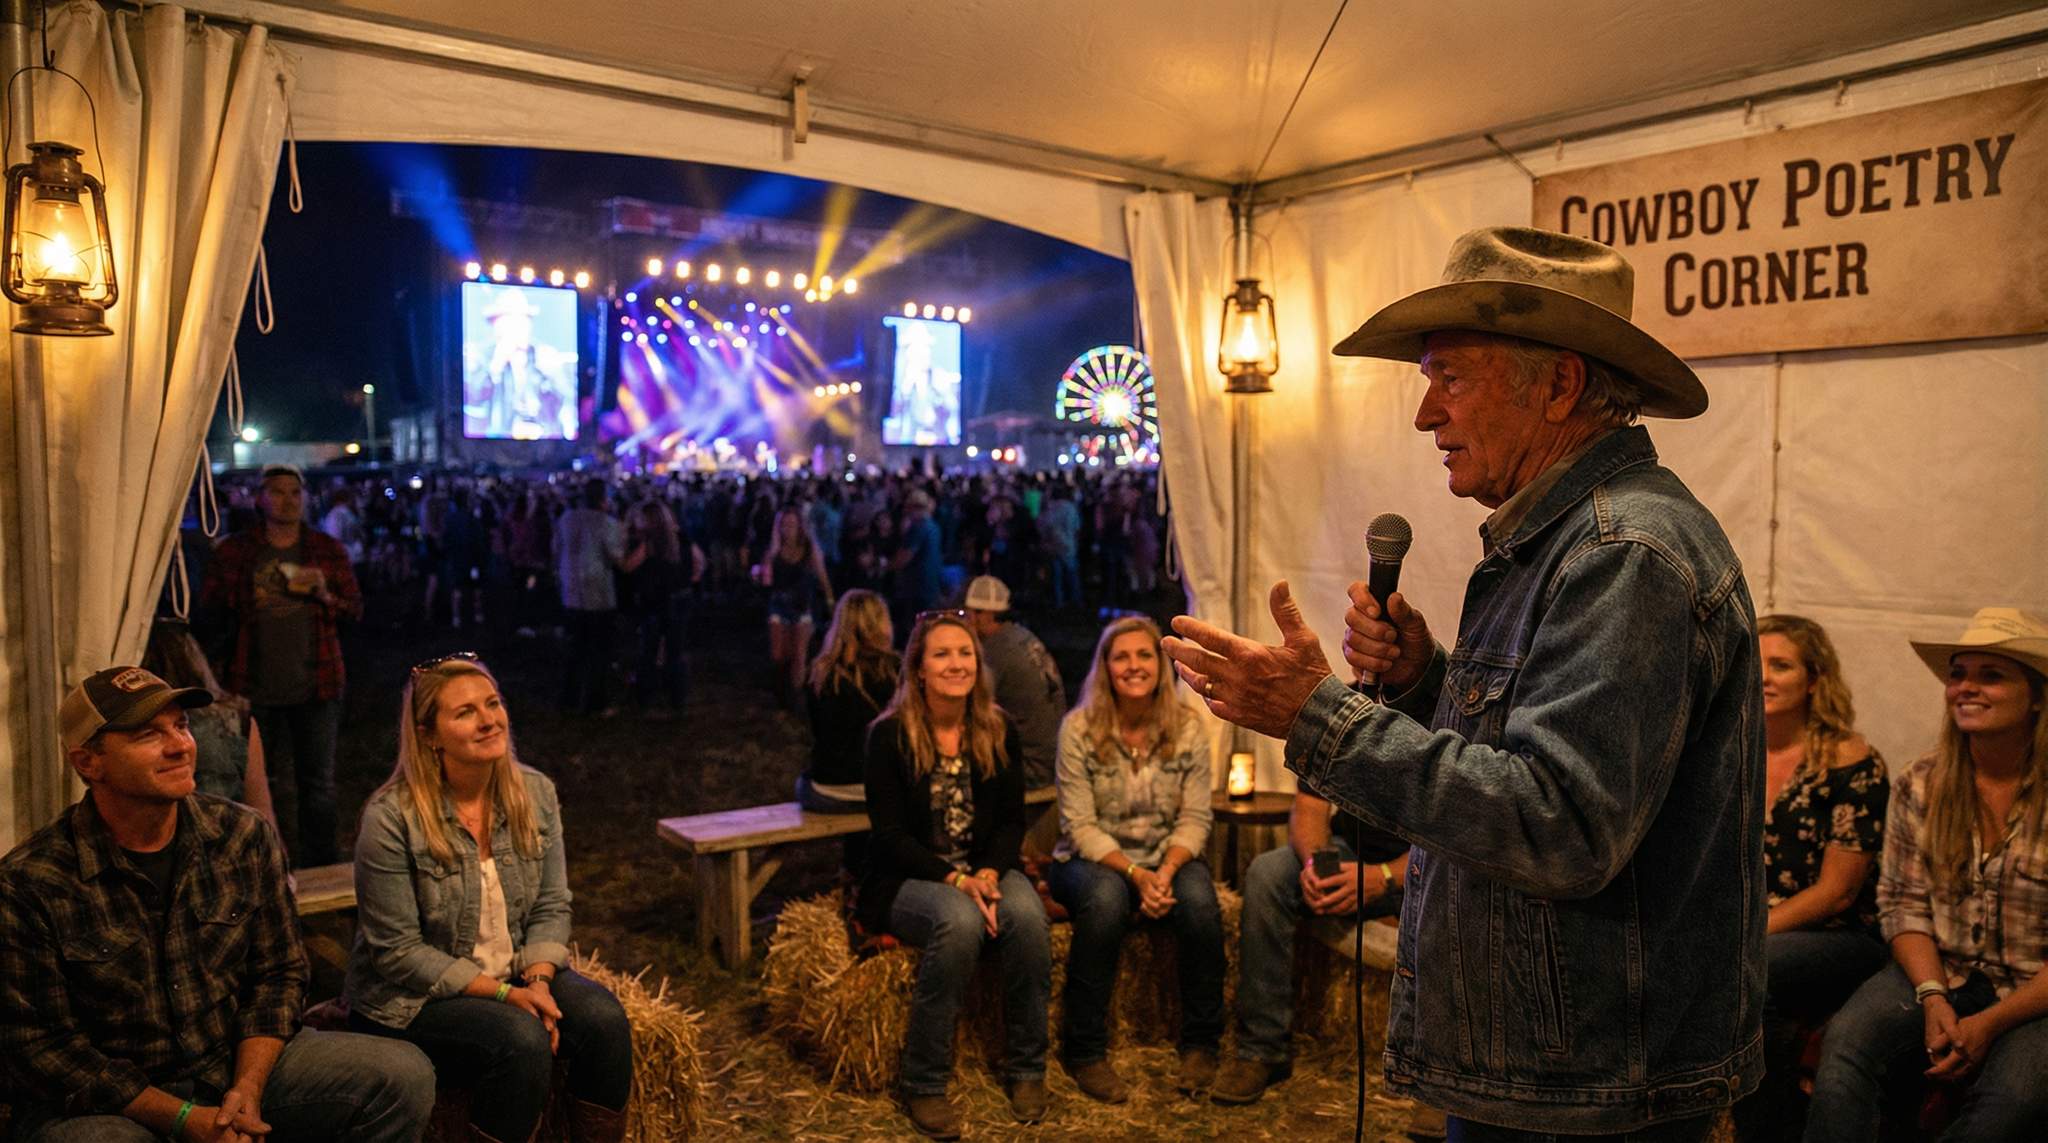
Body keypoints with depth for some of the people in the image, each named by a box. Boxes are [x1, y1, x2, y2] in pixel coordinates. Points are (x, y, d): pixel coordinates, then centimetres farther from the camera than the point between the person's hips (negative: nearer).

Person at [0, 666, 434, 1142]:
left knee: (405, 1074, -15)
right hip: (107, 1103, -3)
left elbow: (278, 973, 2)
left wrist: (248, 1089, -14)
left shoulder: (246, 836, -3)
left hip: (241, 1065, 3)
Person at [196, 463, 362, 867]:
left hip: (316, 686, 0)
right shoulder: (235, 551, 6)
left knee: (318, 782, 4)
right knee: (271, 785, 5)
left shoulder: (328, 550, 8)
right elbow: (208, 604, 9)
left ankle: (323, 870, 12)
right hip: (257, 688, 0)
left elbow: (355, 609, 8)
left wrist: (324, 594, -11)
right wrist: (243, 603, -10)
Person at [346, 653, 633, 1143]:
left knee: (602, 1016, -20)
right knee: (520, 1041, -30)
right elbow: (398, 952, -16)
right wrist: (505, 994, -20)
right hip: (412, 996, -5)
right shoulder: (391, 817, -18)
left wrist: (538, 981, -17)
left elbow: (551, 909, 2)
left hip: (515, 975, 5)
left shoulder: (536, 793, -3)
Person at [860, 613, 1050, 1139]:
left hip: (985, 870, 4)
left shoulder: (998, 732, 3)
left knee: (1028, 915, -28)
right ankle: (923, 1086, -20)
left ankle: (1026, 1069, -9)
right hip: (907, 878, -3)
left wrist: (990, 873, -16)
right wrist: (955, 881, -22)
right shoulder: (890, 734, -8)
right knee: (959, 921, -35)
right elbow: (890, 834, -11)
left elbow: (1012, 820, 5)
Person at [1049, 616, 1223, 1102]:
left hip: (1168, 859, 2)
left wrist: (1166, 870, -23)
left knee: (1199, 898, -30)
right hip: (1093, 860, -2)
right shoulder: (1079, 728, -11)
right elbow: (1081, 827, -12)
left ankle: (1201, 1045, -9)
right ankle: (1084, 1052, -19)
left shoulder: (1188, 727, -4)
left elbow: (1194, 819, -5)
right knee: (1106, 898, -35)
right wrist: (1135, 874, -25)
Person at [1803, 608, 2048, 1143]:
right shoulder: (1921, 785, 3)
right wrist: (1933, 998, -13)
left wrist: (1991, 1023, -16)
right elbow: (1903, 903, 3)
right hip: (1937, 974, 2)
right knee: (1845, 1046, -28)